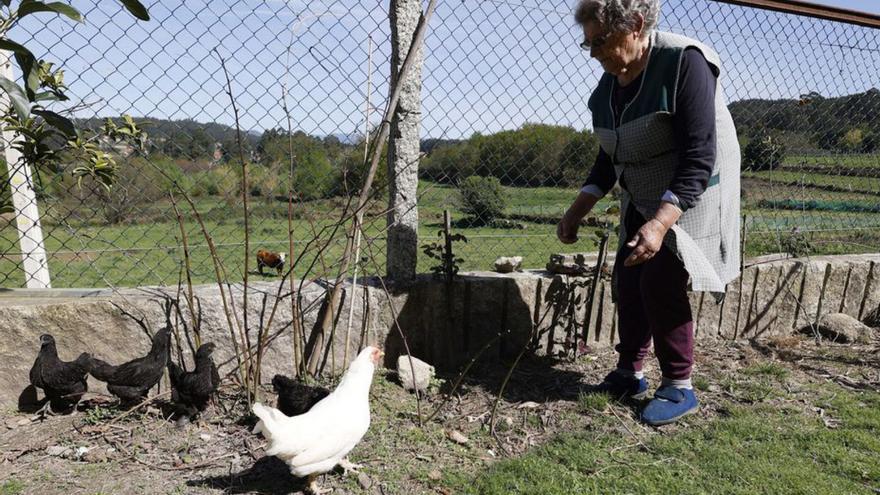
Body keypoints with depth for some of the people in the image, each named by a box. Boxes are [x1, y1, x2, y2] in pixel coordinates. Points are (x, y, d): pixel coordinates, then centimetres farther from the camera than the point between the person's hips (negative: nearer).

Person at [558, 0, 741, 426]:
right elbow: (608, 159, 9)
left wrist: (660, 224, -37)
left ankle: (679, 388, 3)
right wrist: (577, 211, 0)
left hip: (692, 196, -7)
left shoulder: (684, 62, -22)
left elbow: (698, 159, -27)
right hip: (643, 202, 7)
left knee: (661, 283, -14)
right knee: (627, 282, 4)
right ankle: (629, 374, 21)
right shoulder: (609, 84, 0)